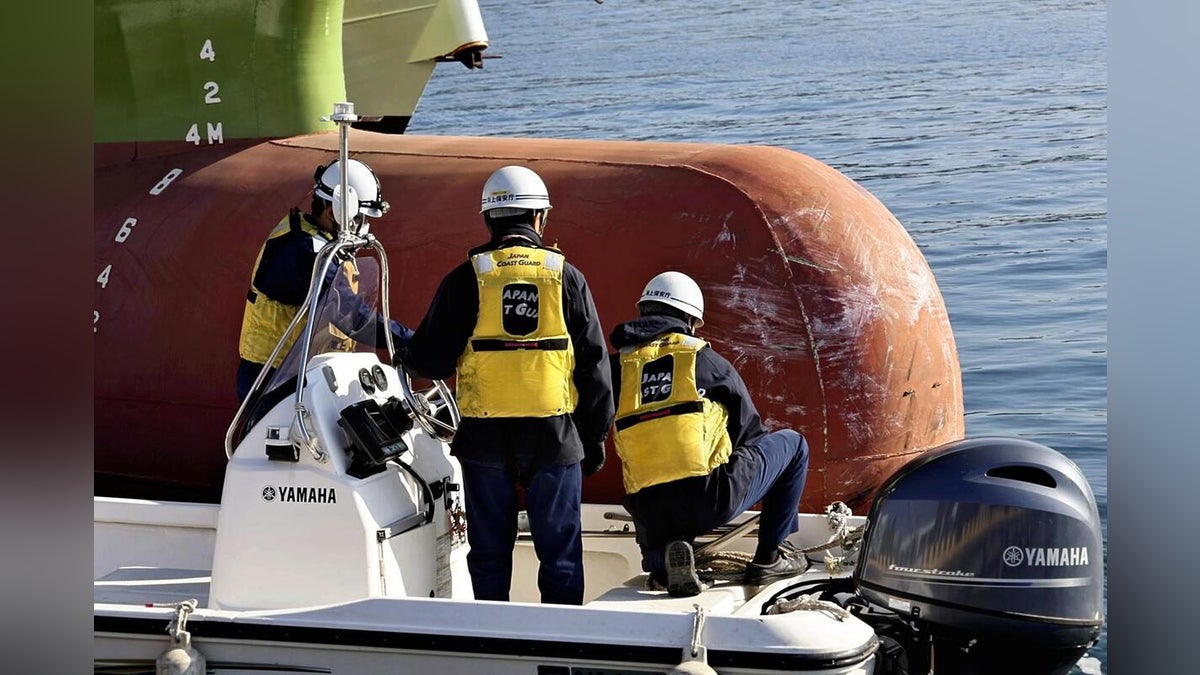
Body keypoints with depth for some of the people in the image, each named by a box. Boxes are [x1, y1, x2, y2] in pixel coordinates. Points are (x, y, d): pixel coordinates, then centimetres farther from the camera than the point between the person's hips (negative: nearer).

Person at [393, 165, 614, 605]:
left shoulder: (467, 278, -1)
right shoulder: (566, 276, 1)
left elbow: (432, 360, -1)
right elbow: (593, 363, 4)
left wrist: (405, 357, 22)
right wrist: (595, 436, 12)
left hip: (485, 433, 0)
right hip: (554, 432, 0)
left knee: (490, 547, 9)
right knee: (559, 547, 6)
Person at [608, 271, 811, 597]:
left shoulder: (616, 367, 11)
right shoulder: (706, 360, 6)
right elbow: (749, 430, 16)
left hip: (650, 513, 3)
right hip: (713, 500, -3)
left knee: (653, 555, 38)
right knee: (792, 445, 22)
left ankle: (667, 555, 0)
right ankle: (769, 557, 19)